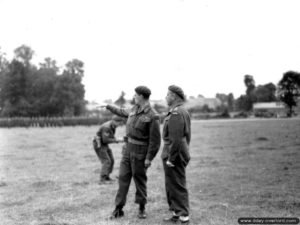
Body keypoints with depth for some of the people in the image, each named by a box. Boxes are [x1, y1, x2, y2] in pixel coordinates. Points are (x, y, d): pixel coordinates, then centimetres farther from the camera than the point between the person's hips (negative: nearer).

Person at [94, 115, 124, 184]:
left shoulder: (113, 126, 3)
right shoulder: (106, 127, -27)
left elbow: (111, 136, 12)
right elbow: (105, 140, -30)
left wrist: (117, 140, -8)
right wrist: (116, 140, -23)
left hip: (105, 145, 9)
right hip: (99, 145, -9)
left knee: (111, 161, 11)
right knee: (106, 161, -17)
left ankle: (106, 176, 25)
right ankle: (102, 180, -20)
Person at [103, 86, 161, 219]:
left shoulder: (152, 116, -17)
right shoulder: (135, 109, 7)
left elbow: (155, 140, -17)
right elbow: (124, 113, 31)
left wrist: (149, 158, -17)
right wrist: (109, 107, 40)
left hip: (140, 153, -7)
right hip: (127, 149, 7)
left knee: (140, 180, 4)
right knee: (123, 178, 5)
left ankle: (142, 208, 21)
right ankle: (118, 209, 10)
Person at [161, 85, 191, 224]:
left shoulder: (175, 113, -18)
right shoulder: (184, 112, 15)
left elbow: (176, 139, -23)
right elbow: (187, 135, 19)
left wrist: (171, 158, -20)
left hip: (174, 155, -10)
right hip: (182, 153, 10)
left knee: (177, 186, -3)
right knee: (171, 185, 17)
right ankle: (176, 214, 26)